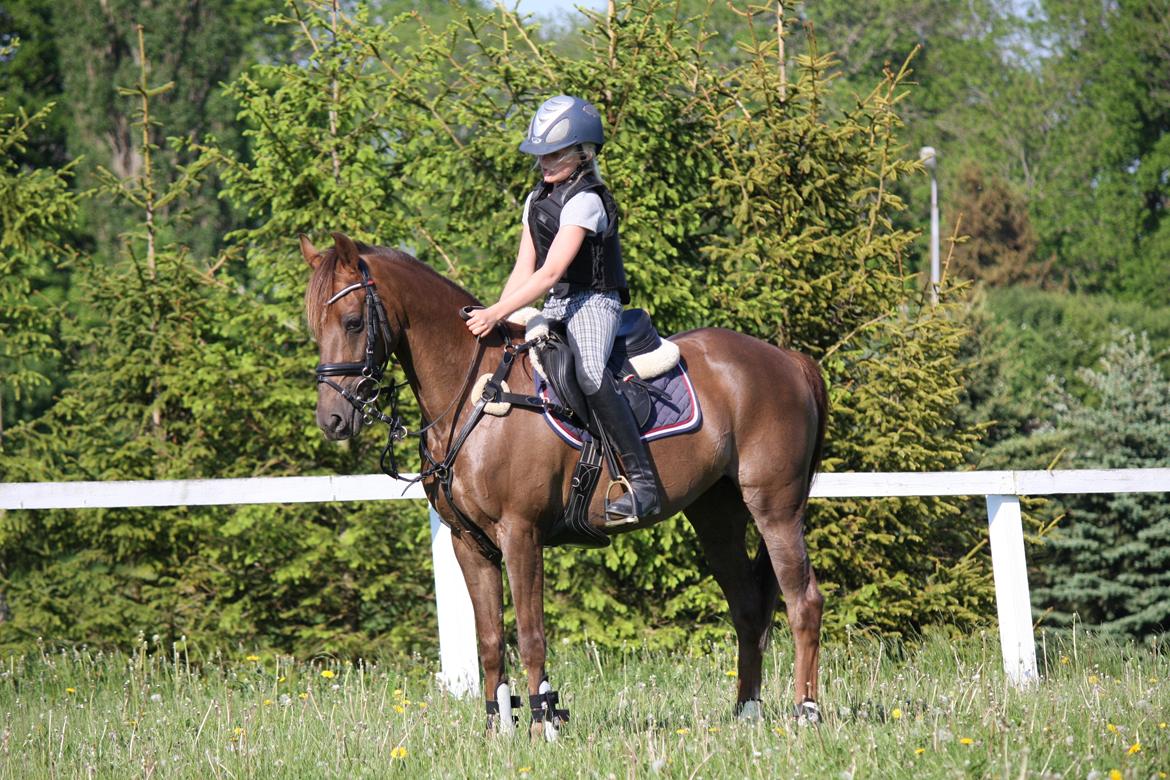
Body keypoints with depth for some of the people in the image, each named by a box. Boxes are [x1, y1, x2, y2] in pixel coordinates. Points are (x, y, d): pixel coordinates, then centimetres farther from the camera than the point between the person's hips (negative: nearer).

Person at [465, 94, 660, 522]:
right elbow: (524, 269, 15)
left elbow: (551, 272, -21)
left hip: (592, 303, -10)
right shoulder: (537, 200, 15)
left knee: (589, 374, -33)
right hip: (555, 308, 10)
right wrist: (494, 315, 1)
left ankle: (642, 482, -36)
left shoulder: (585, 201, -14)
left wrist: (498, 313, -25)